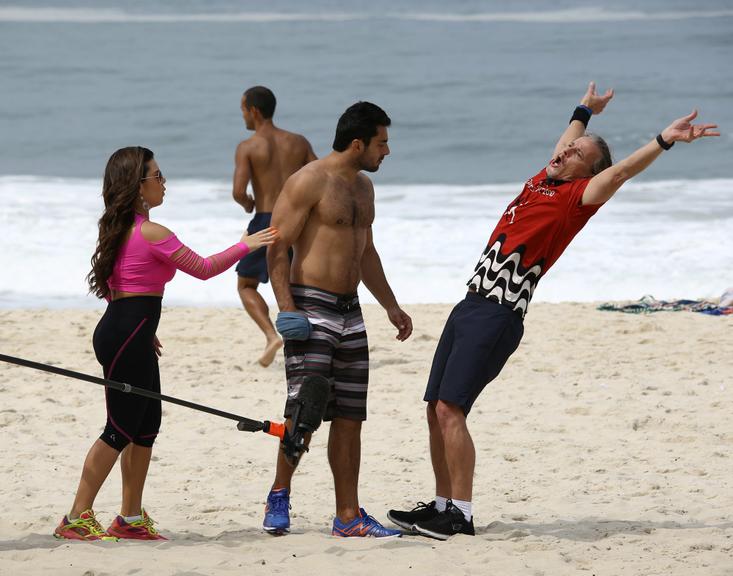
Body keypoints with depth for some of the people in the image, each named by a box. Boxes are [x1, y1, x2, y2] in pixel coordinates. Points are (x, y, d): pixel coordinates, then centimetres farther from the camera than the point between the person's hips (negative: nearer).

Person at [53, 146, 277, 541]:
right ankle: (77, 519, -4)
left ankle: (131, 519, 19)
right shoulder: (151, 233, -16)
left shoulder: (117, 229, 13)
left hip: (119, 330, 10)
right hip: (129, 336, -10)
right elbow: (203, 269, -10)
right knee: (121, 430, -5)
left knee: (146, 426, 14)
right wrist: (246, 245, 1)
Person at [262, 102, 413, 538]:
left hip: (350, 310, 8)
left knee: (349, 416, 6)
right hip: (311, 306, -8)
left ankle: (349, 516, 8)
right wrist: (286, 308, -22)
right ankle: (279, 496, 5)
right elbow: (277, 247, -14)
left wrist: (391, 306, 29)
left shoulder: (363, 187, 17)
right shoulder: (310, 182, -10)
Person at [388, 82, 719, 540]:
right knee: (437, 411, 8)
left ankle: (461, 515, -18)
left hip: (497, 317, -9)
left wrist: (664, 141, -28)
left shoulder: (575, 196, -4)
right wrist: (586, 111, 53)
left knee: (449, 409, -17)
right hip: (470, 307, 9)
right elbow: (564, 142, 37)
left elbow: (618, 173, -18)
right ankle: (442, 506, 15)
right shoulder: (541, 182, 18)